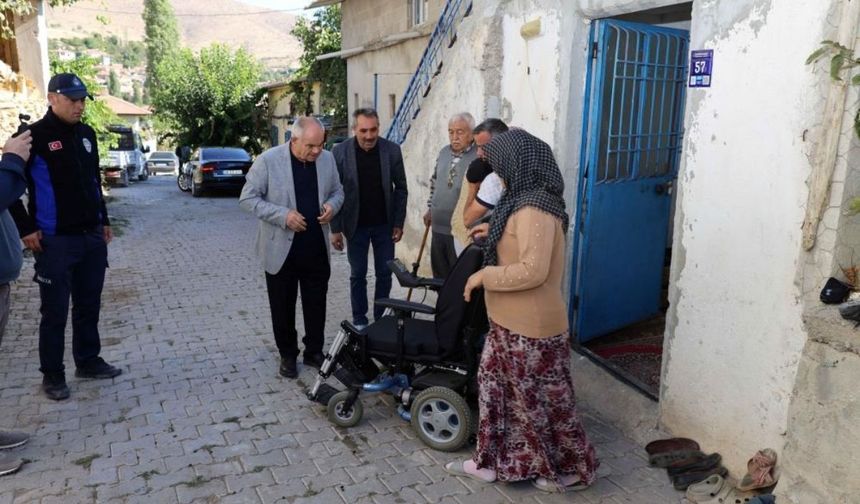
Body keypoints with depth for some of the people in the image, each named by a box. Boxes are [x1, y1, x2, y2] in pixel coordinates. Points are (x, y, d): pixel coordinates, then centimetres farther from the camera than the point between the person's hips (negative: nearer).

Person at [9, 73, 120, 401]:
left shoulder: (87, 135, 10)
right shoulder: (33, 137, -9)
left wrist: (104, 221, 16)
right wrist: (26, 229, -11)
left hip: (93, 238, 6)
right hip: (55, 242, -6)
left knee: (89, 305, 14)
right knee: (55, 311, 4)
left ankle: (88, 361, 28)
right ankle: (52, 374, 18)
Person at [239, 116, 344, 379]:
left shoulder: (327, 158, 1)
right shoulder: (268, 160, -12)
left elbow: (337, 191, 13)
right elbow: (248, 198, -9)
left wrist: (332, 206, -10)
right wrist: (283, 215, -21)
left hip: (317, 248, 3)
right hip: (282, 248, -3)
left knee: (316, 304, 13)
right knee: (283, 306, 11)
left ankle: (314, 351, 31)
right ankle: (287, 355, 29)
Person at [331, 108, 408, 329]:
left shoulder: (392, 150, -7)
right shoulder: (340, 152, -11)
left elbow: (401, 188, 0)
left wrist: (399, 223, -2)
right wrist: (335, 229, -7)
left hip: (384, 224, 1)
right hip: (356, 225, -1)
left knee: (385, 274, 8)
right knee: (358, 275, 8)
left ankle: (381, 318, 23)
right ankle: (359, 321, 21)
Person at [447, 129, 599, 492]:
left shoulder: (534, 209, -24)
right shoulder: (525, 202, 8)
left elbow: (533, 270, -31)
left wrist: (483, 276, -22)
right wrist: (493, 234, 19)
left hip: (531, 328, -10)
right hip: (509, 323, 10)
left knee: (542, 401, 8)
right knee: (495, 388, 18)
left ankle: (575, 469, 29)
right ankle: (491, 462, 34)